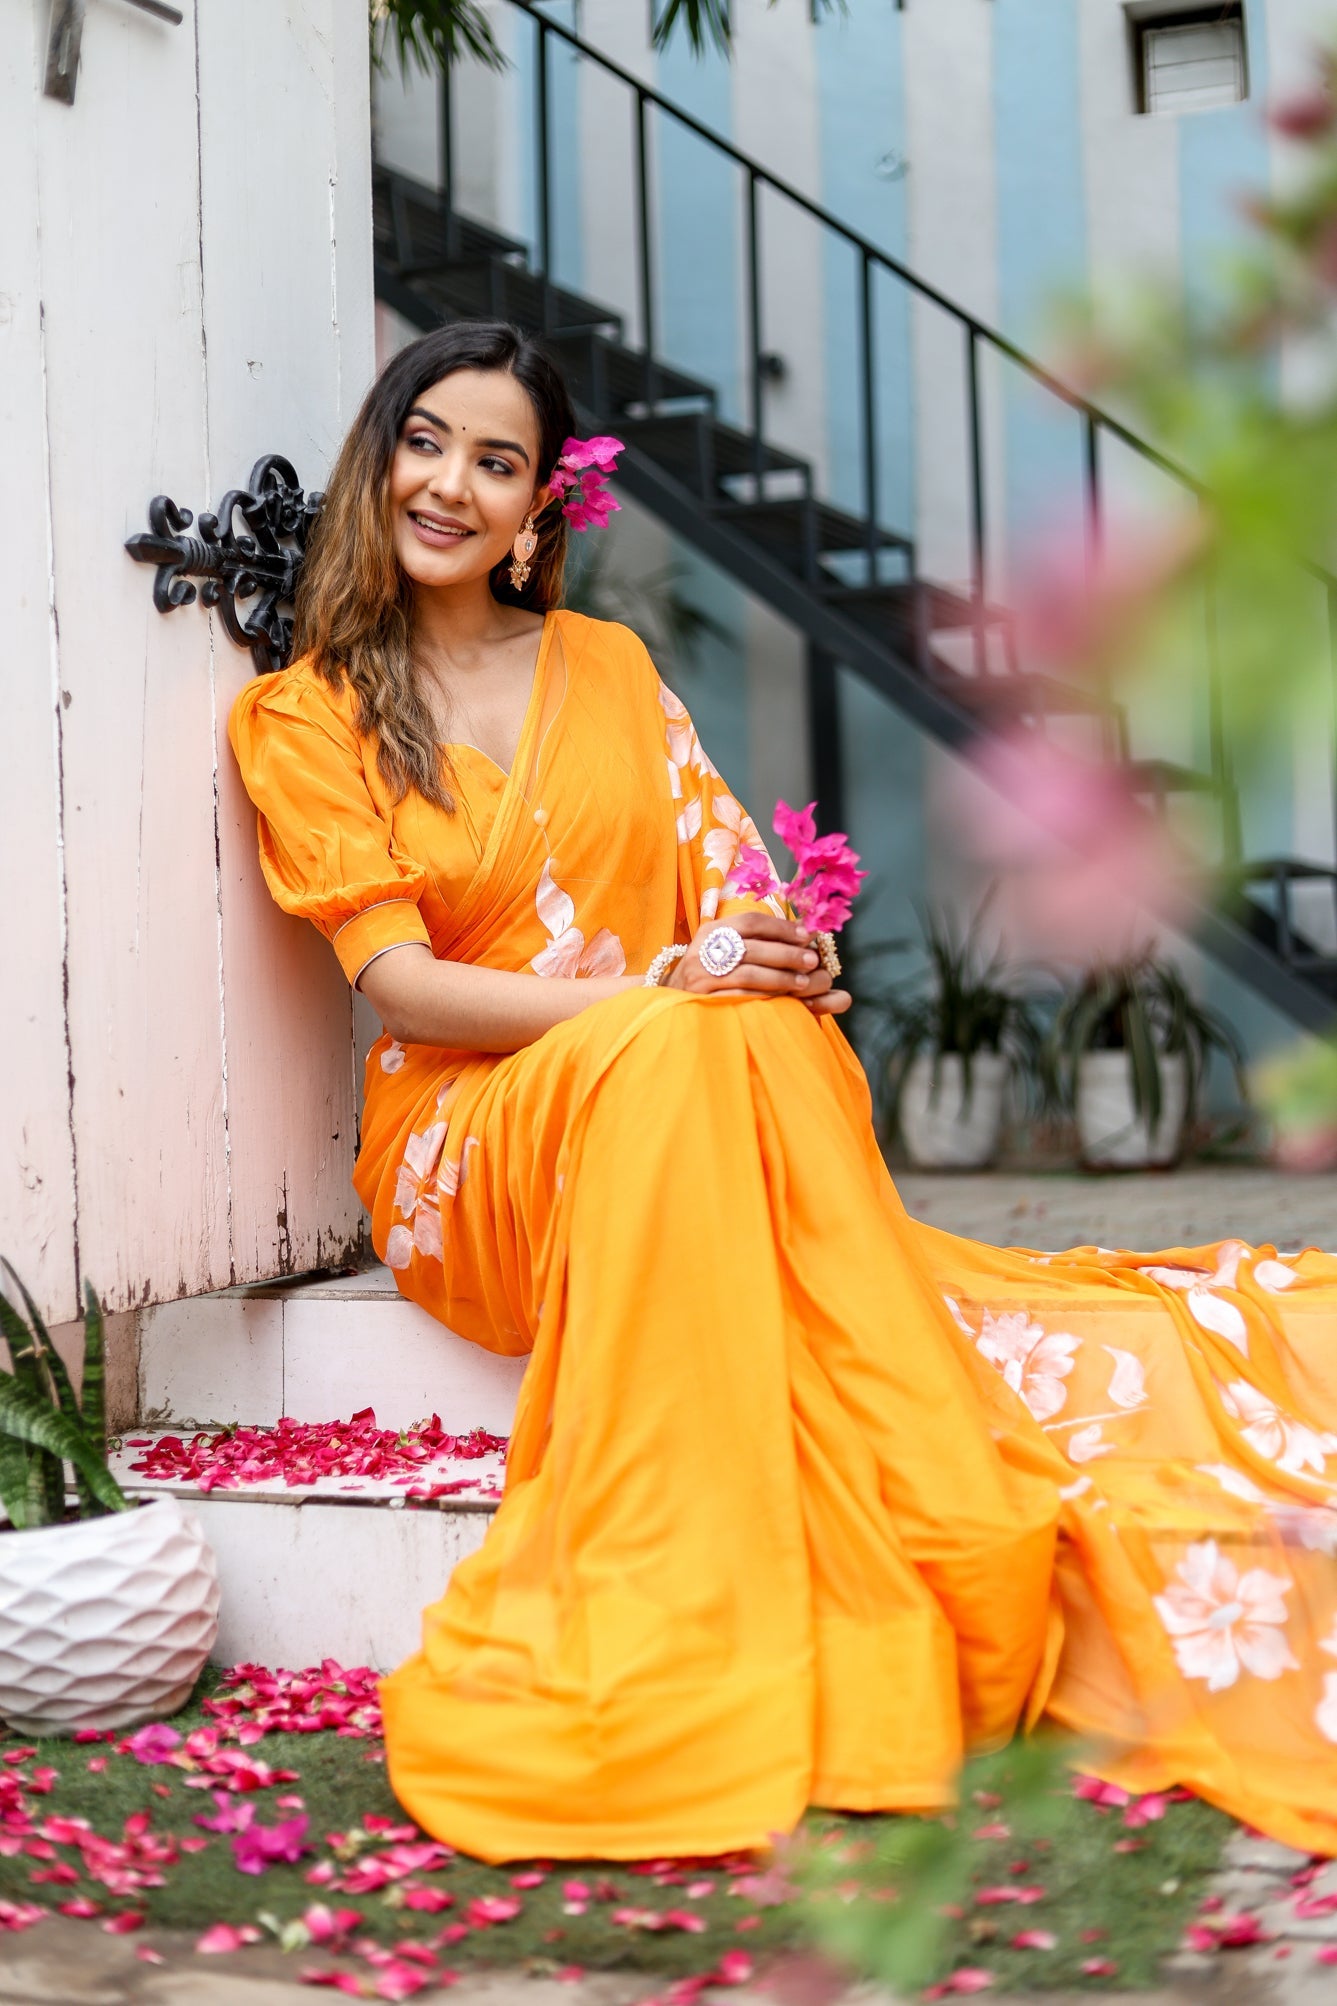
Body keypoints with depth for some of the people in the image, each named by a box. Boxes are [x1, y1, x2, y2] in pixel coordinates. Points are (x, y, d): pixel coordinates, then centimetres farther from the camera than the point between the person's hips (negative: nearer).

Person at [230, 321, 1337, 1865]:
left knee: (751, 1029, -34)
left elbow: (732, 883, 10)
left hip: (698, 1100, 3)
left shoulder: (607, 667, 17)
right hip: (465, 1151, -2)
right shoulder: (302, 720, 6)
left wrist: (777, 962, -17)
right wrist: (661, 992, -22)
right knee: (683, 1050, -35)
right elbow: (400, 985, -7)